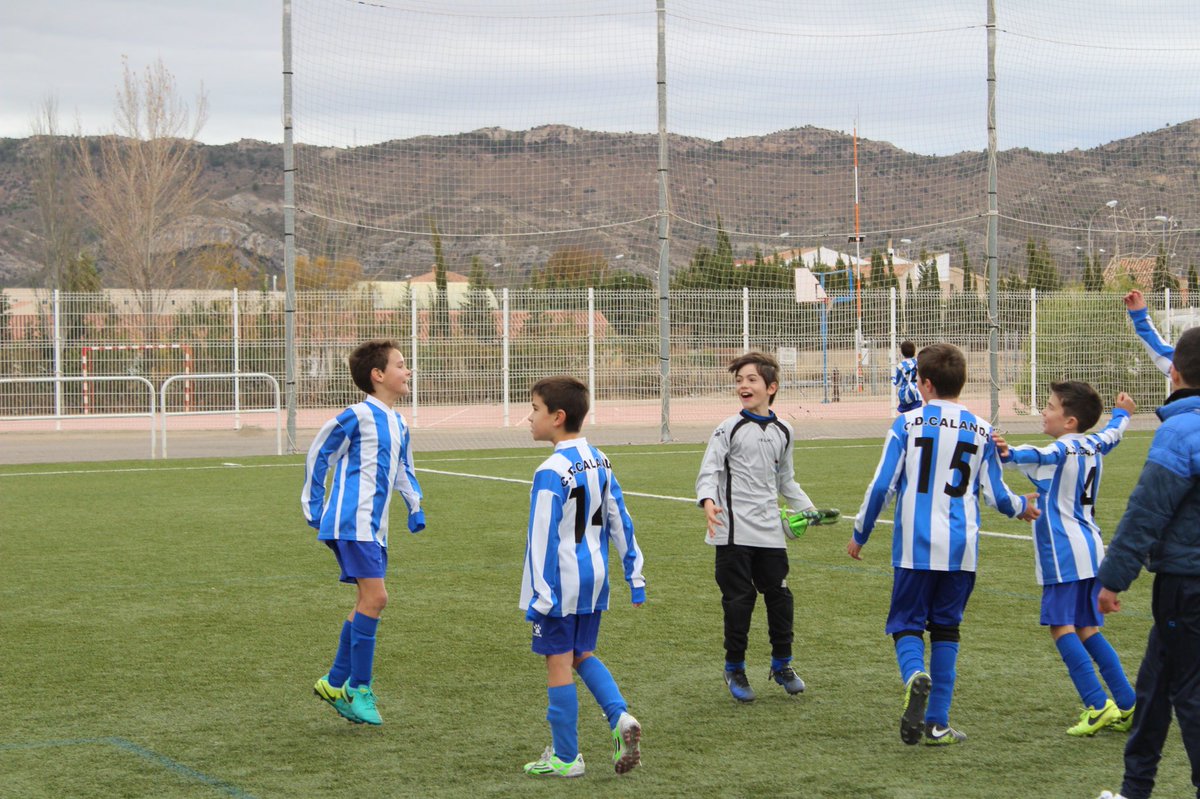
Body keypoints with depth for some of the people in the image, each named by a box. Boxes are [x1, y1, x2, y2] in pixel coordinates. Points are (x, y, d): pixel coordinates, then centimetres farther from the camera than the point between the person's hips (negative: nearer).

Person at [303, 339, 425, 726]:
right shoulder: (358, 416, -10)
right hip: (351, 523, -9)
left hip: (373, 527, 9)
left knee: (370, 601, 10)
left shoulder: (398, 424, 15)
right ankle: (358, 689, -6)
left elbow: (403, 469, 31)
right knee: (375, 597, -14)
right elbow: (318, 455, -2)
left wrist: (415, 506, 20)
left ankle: (336, 682, 19)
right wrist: (313, 505, 0)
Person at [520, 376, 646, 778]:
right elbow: (619, 520, 11)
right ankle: (620, 717, 0)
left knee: (558, 663, 3)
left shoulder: (551, 472, -18)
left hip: (561, 582, -8)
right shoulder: (599, 462, 6)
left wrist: (540, 595, -16)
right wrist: (634, 573, 17)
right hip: (594, 578, 8)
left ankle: (565, 758, 10)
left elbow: (543, 537, -18)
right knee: (583, 655, 21)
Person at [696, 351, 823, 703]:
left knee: (779, 596, 7)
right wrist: (708, 501, -28)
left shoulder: (783, 432, 11)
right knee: (738, 600, -2)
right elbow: (709, 471, -10)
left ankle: (782, 664, 25)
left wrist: (808, 509, 18)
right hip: (734, 532, -4)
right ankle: (734, 669, 13)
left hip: (770, 530, 4)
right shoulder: (729, 429, -4)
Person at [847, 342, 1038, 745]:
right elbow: (996, 495, 8)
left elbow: (881, 486, -4)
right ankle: (937, 724, 10)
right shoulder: (981, 431, 5)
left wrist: (859, 535, 9)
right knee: (945, 629, 12)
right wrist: (1022, 506, 31)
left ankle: (915, 677, -27)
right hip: (961, 548, 2)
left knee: (906, 623, 6)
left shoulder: (907, 424, -3)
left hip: (915, 546, -2)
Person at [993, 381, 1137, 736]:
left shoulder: (1063, 450, -12)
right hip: (1090, 550, 9)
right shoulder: (1093, 446, 12)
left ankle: (1098, 706, -16)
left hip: (1065, 553, -9)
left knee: (1062, 627, -9)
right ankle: (1128, 706, 12)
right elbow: (1112, 433, 36)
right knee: (1087, 630, 13)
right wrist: (1122, 412, 56)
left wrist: (1008, 452, -54)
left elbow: (1035, 457, -35)